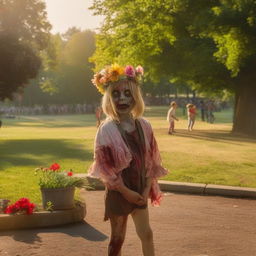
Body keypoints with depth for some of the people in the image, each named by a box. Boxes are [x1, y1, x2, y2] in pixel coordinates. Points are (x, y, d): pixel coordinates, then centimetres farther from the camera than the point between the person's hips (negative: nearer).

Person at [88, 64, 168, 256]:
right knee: (117, 239, 8)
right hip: (118, 192, -4)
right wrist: (126, 192, -15)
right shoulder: (107, 129, -14)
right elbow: (104, 166, -15)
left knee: (146, 234, 8)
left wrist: (147, 189, -5)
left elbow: (151, 160, 3)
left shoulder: (144, 126, -1)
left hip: (140, 191, 4)